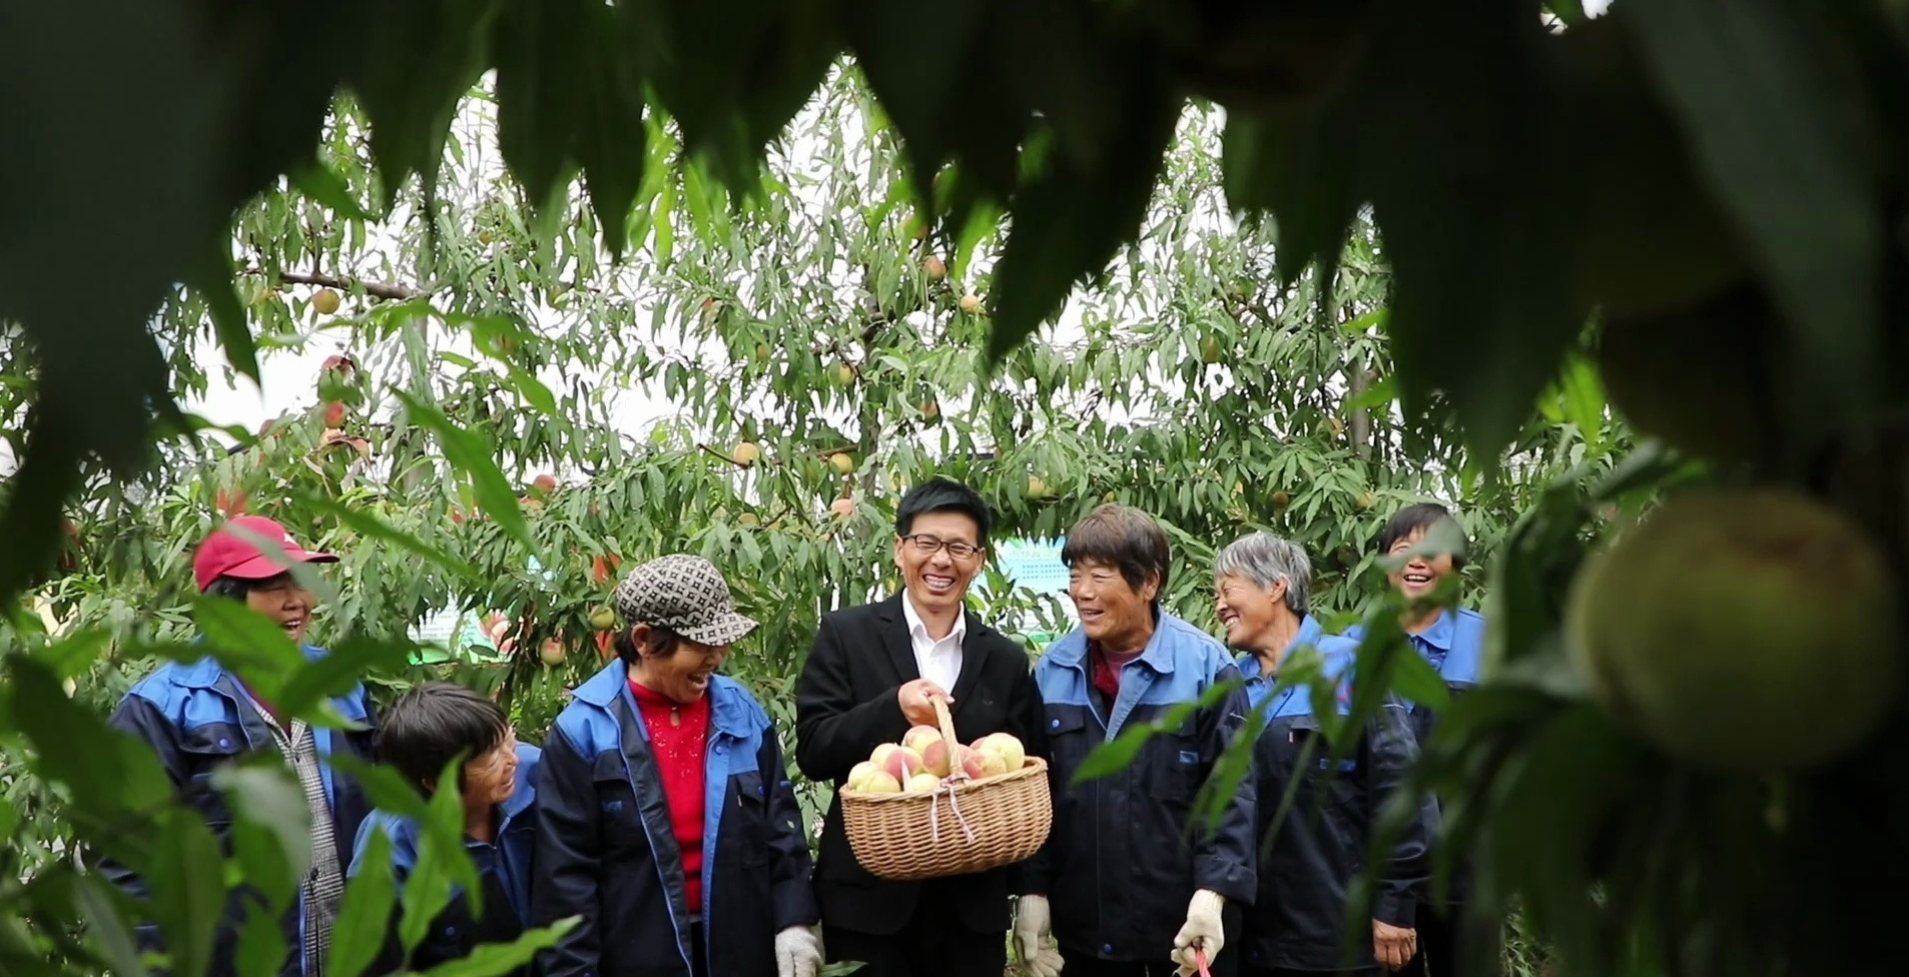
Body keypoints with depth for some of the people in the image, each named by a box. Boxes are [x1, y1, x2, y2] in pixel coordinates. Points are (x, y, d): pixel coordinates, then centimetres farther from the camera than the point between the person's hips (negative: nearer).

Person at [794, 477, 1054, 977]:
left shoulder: (1005, 660, 7)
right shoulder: (847, 634, 0)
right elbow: (812, 751, -6)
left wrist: (1032, 891, 4)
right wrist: (893, 708, -21)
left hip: (974, 901, 2)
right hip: (869, 895, -2)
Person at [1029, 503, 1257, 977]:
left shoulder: (1205, 665, -7)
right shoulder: (1052, 669, 2)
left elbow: (1231, 791, -10)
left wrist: (1213, 893, -19)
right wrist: (1033, 890, 2)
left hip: (1185, 920, -3)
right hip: (1083, 922, 3)